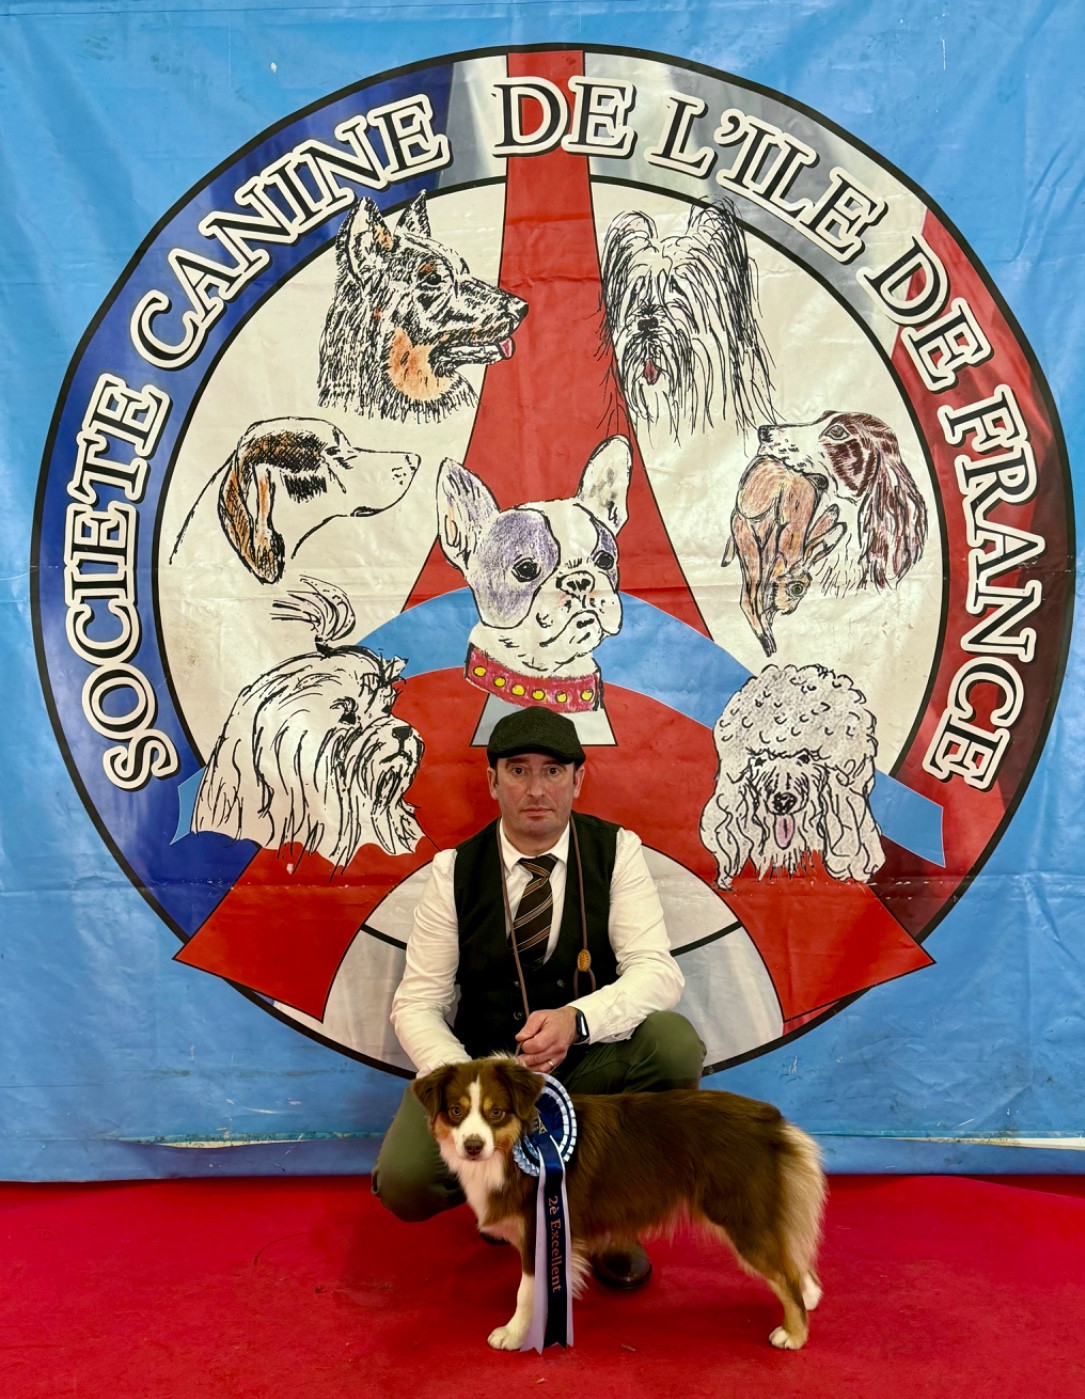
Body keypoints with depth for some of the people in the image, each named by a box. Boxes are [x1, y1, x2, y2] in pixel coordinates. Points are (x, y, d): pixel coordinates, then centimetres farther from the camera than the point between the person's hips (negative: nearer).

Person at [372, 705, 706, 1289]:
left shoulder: (616, 852, -6)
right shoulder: (455, 870, -5)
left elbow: (657, 972, -17)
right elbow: (417, 1004, -6)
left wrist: (576, 1019, -36)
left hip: (591, 1063, 0)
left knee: (674, 1042, -31)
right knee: (405, 1183, -25)